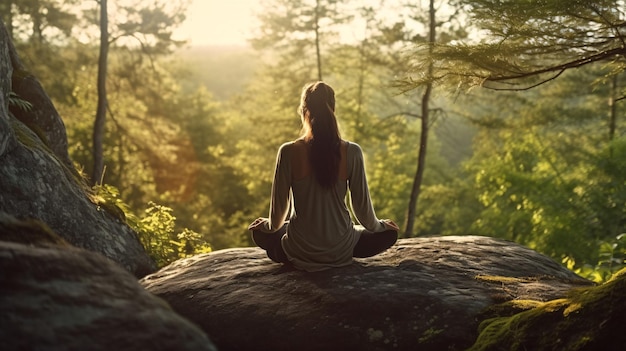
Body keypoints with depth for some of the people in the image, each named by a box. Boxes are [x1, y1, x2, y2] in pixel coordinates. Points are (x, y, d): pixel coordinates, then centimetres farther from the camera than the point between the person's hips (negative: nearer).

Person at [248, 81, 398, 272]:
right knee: (389, 233, 26)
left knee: (259, 232, 33)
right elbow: (362, 206, -4)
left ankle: (297, 260, 20)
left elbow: (278, 207, -5)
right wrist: (377, 225, 18)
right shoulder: (351, 152, -13)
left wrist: (270, 225, 18)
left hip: (299, 251, 1)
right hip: (341, 251, -1)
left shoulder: (288, 152, -14)